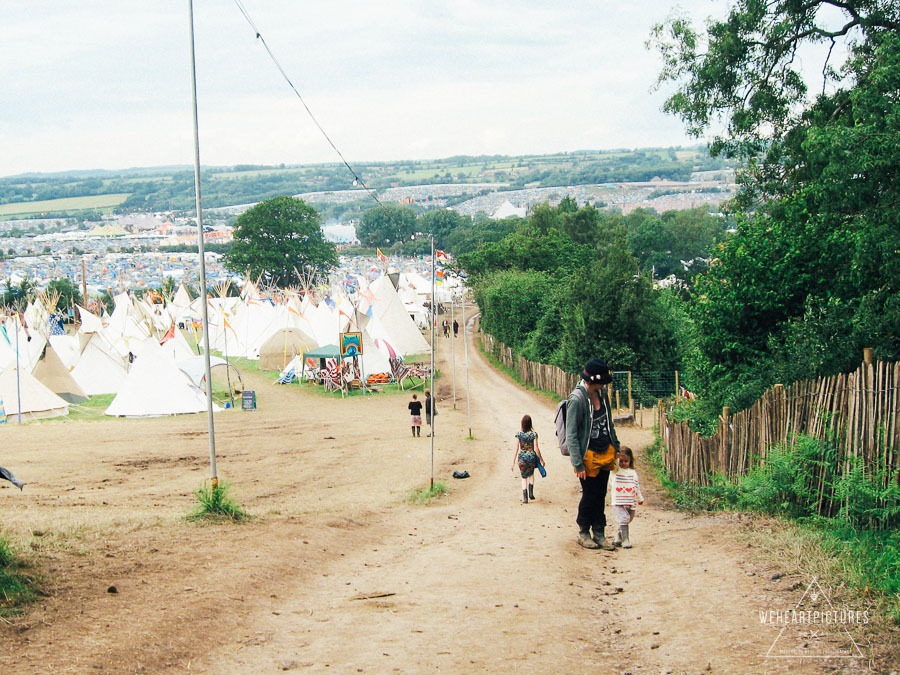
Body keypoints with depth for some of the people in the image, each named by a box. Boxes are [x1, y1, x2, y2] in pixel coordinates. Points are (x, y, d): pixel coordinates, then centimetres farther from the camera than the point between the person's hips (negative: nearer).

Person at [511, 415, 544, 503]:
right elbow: (536, 449, -9)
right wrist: (541, 459, 3)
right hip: (531, 457, 0)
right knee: (531, 474, 27)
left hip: (522, 457, 0)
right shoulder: (534, 434, -10)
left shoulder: (519, 435, -8)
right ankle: (531, 493, 18)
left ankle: (525, 498, 6)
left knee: (524, 477, 13)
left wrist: (513, 462, 1)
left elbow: (516, 449, -6)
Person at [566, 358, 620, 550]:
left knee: (601, 496, 11)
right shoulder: (577, 399, -18)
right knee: (590, 496, 3)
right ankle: (583, 533, 21)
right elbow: (571, 435, -17)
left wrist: (616, 448, 18)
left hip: (605, 453, 6)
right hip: (588, 455, -6)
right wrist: (578, 464, -18)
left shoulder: (601, 394, 4)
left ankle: (599, 534, 20)